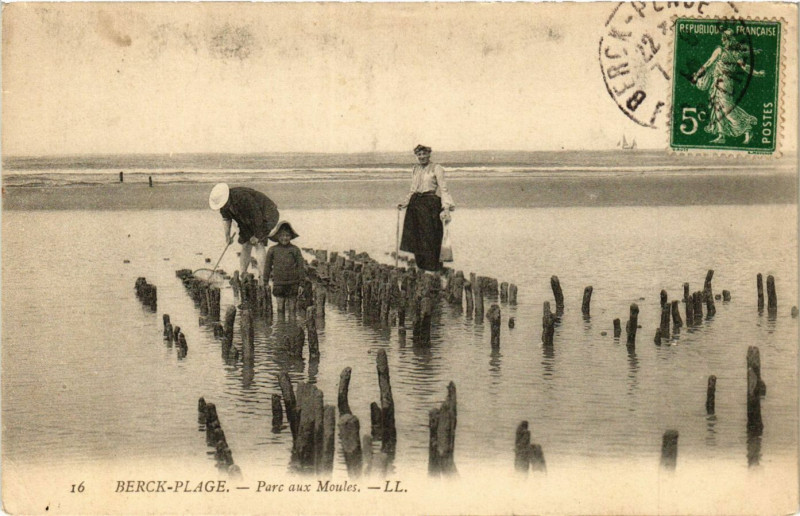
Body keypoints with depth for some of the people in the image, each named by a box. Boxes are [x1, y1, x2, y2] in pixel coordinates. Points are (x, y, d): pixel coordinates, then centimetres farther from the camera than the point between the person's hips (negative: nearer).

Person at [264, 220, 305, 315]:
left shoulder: (295, 250, 0)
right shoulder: (272, 250, 3)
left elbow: (301, 266, 2)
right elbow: (268, 266, 10)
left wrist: (302, 283, -1)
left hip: (293, 283, -1)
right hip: (278, 284, 1)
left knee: (292, 308, 4)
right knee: (280, 308, 2)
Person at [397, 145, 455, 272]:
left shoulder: (436, 168, -3)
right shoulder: (415, 169, 16)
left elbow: (443, 188, -10)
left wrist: (446, 207, -20)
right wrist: (405, 203, 13)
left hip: (431, 203, -6)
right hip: (415, 203, 6)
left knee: (430, 237, -6)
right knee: (416, 236, 4)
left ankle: (431, 267, 2)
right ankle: (421, 266, 13)